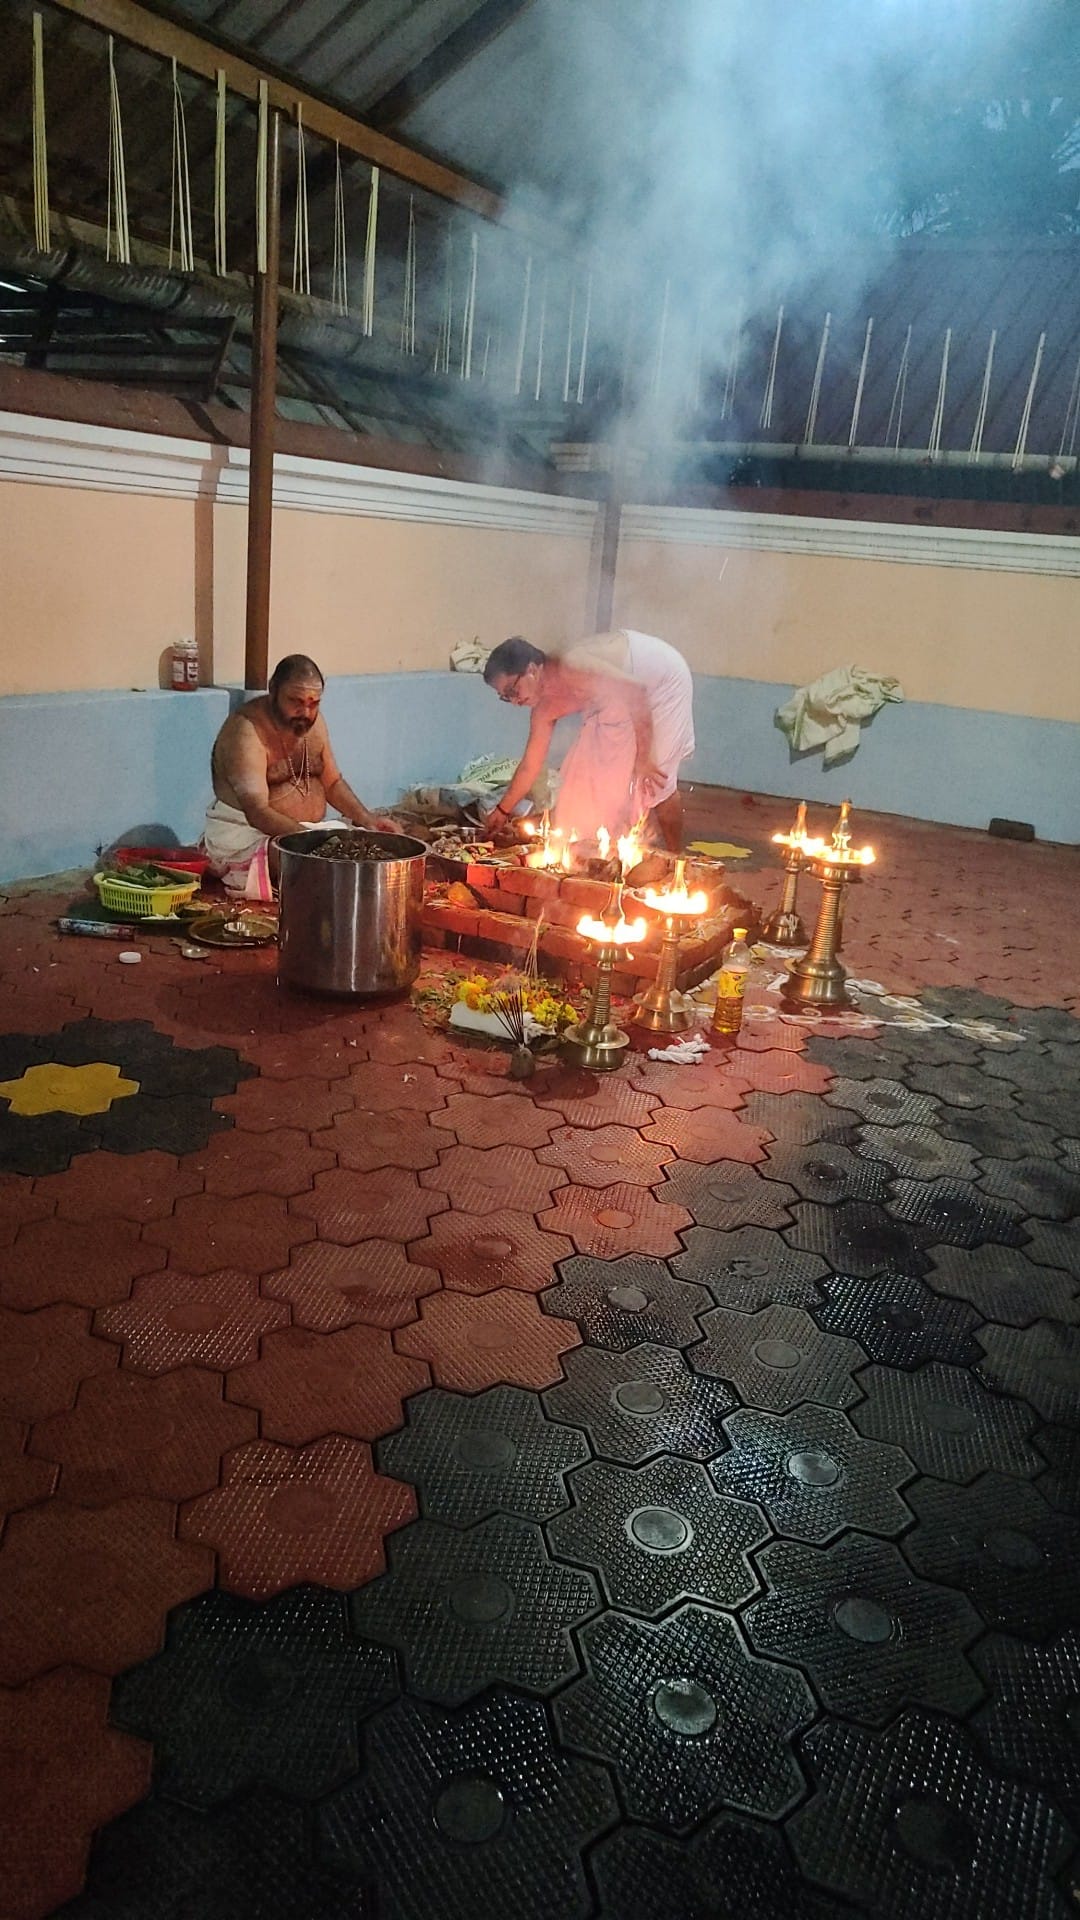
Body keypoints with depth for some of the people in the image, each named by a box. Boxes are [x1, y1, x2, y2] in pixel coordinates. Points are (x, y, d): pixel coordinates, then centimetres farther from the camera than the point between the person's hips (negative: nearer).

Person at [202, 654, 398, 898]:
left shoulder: (313, 722, 5)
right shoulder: (246, 730, -19)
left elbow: (333, 782, 13)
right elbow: (257, 813, -29)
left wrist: (367, 819, -5)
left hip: (309, 830, 8)